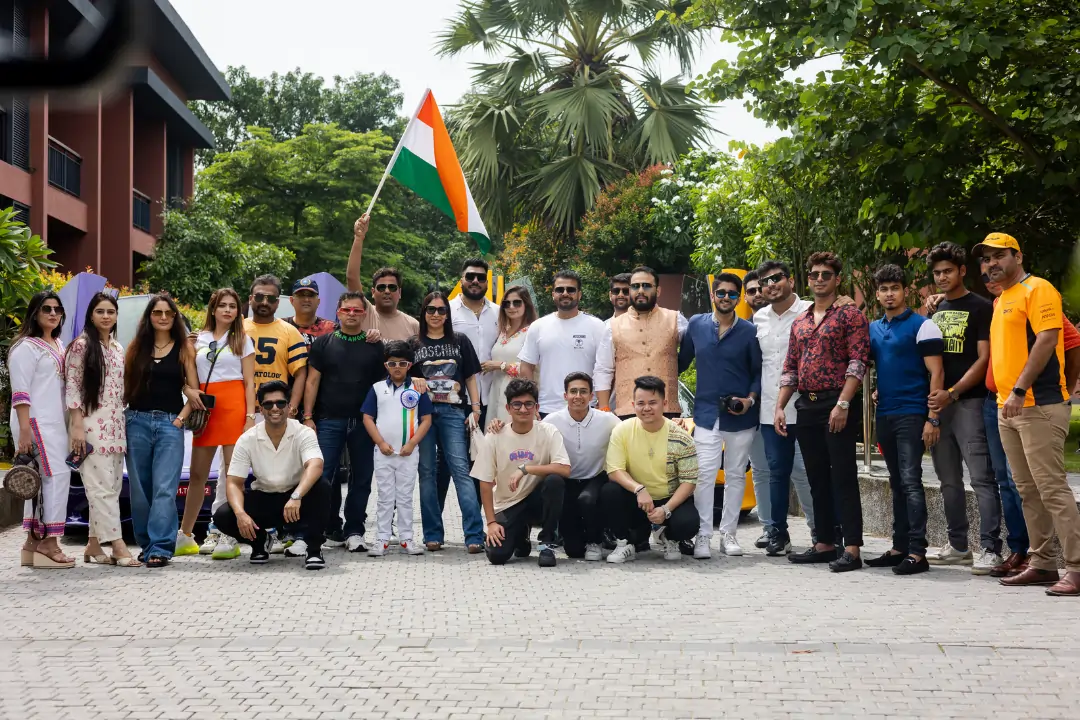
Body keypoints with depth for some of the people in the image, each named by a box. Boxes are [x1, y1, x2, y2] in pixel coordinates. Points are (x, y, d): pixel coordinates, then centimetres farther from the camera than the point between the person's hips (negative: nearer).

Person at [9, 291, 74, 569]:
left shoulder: (59, 345, 19)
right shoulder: (26, 347, -7)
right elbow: (20, 392, -14)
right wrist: (24, 430, -21)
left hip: (56, 422, 8)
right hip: (35, 422, -8)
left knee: (42, 481, 7)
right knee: (57, 474, -14)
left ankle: (34, 542, 10)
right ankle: (47, 541, -13)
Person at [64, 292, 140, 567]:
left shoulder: (118, 348, 16)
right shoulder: (81, 345, -4)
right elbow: (72, 387, -8)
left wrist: (124, 424, 14)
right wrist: (77, 426, -14)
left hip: (116, 426, 7)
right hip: (91, 425, -7)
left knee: (111, 488, 6)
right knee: (102, 487, -10)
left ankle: (93, 544, 13)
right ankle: (118, 546, -15)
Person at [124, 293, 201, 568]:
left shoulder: (184, 349, 6)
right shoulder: (136, 348, 12)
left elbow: (193, 390, 3)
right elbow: (125, 386, 11)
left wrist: (180, 419, -7)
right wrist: (120, 421, 0)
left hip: (170, 423, -3)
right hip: (137, 422, 3)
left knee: (164, 489, -11)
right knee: (140, 489, 5)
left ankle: (160, 548, -17)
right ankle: (146, 545, 13)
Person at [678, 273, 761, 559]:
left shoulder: (748, 331, 3)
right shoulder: (696, 325, 6)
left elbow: (758, 371, 5)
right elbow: (682, 361, 15)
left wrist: (750, 399, -9)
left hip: (740, 416, 0)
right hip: (706, 413, 0)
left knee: (736, 475, 7)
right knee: (704, 474, -8)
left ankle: (728, 533, 16)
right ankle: (702, 535, -4)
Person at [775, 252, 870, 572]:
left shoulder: (850, 315, -2)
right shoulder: (799, 322, 17)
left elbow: (858, 362, -11)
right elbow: (790, 368, 19)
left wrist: (842, 404, -20)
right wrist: (779, 407, 9)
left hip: (838, 405, -7)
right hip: (807, 407, 7)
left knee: (843, 477, -7)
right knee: (817, 478, 10)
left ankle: (852, 548, -7)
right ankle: (824, 543, 17)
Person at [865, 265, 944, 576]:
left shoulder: (921, 326, -6)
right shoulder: (872, 328, 13)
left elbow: (936, 373, -10)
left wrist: (932, 418, -16)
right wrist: (874, 390, 7)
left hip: (912, 414, -7)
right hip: (884, 415, 7)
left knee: (910, 482, -10)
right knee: (897, 484, 12)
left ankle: (917, 552, -9)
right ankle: (899, 547, 17)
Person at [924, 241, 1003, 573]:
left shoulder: (980, 307, -2)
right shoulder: (935, 310, 17)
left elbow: (984, 359, -8)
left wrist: (952, 393, -17)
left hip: (969, 401, -7)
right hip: (937, 403, 7)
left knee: (981, 478, -10)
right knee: (949, 480, 11)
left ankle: (990, 549, -11)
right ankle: (958, 546, 19)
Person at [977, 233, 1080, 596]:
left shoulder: (1037, 289, -7)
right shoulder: (1000, 301, 20)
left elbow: (1048, 339, -17)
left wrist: (1019, 390, -21)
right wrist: (1004, 394, 14)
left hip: (1039, 405, -9)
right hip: (1008, 408, 9)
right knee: (1028, 491, 10)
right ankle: (1043, 563, 16)